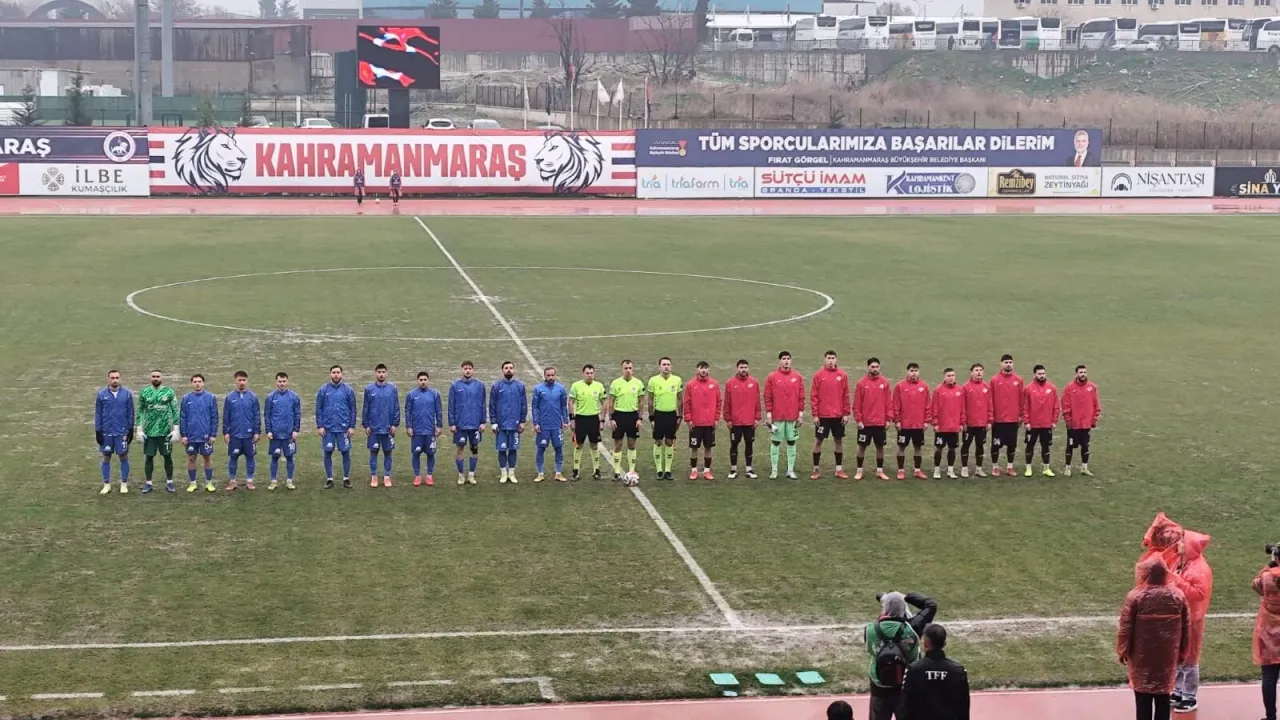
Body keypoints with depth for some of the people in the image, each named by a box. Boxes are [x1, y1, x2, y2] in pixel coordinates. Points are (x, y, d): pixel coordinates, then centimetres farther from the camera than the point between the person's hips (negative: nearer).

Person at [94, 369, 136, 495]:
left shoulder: (127, 393, -1)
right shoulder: (101, 394, 0)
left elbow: (130, 413, 3)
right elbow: (98, 414, 3)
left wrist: (131, 430, 1)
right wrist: (98, 431, -1)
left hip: (122, 432, -1)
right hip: (106, 432, 1)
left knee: (123, 457, 4)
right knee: (106, 457, 7)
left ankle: (124, 484, 14)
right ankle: (106, 484, 15)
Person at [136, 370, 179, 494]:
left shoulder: (169, 392, 0)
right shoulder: (144, 392, 4)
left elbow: (175, 411, 1)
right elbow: (140, 411, 7)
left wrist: (175, 429, -5)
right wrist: (139, 429, 1)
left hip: (165, 431, -1)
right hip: (149, 431, 1)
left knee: (167, 456, 4)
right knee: (149, 457, 5)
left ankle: (169, 483, 14)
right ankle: (148, 483, 14)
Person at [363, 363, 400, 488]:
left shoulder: (393, 389, 1)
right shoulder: (369, 389, 0)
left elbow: (396, 408, 3)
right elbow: (365, 408, 3)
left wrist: (395, 424, -3)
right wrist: (365, 425, -1)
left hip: (388, 427, 0)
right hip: (373, 427, 0)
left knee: (387, 452, 6)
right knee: (373, 451, 5)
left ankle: (387, 477, 13)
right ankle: (373, 477, 13)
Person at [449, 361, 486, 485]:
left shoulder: (479, 385, 2)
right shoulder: (455, 385, -1)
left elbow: (482, 405, 5)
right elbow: (451, 406, 0)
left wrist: (483, 422, 0)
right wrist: (451, 423, -4)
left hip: (475, 424, 1)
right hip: (460, 424, -1)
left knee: (475, 449, 6)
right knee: (460, 449, 3)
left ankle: (471, 474, 17)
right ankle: (461, 475, 13)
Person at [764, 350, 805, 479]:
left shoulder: (798, 377, 6)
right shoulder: (772, 377, 0)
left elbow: (801, 397, 7)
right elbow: (768, 397, -1)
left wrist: (801, 413, 2)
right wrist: (768, 414, -6)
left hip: (793, 416, 2)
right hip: (777, 417, -2)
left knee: (791, 442, 6)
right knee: (775, 442, 2)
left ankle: (791, 470, 12)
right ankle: (774, 470, 9)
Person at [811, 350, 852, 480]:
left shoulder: (842, 375, 3)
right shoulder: (818, 375, -2)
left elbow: (846, 395, 4)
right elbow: (813, 396, -2)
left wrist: (847, 413, 0)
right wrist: (815, 414, -7)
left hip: (838, 415, 2)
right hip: (822, 415, -2)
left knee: (839, 441, 8)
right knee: (818, 441, 2)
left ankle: (839, 469, 16)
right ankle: (816, 470, 10)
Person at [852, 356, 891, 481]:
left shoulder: (885, 383, 2)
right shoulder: (861, 383, -3)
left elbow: (889, 402, 4)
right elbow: (857, 403, -3)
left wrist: (888, 419, 0)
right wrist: (858, 419, -7)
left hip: (880, 422, 2)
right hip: (865, 422, -2)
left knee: (880, 446, 8)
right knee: (862, 446, 5)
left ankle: (880, 471, 18)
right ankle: (859, 471, 15)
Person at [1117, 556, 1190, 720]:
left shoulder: (1135, 596, -14)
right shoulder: (1178, 595, -3)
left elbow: (1125, 628, -10)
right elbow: (1185, 627, 4)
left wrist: (1122, 651, 3)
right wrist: (1182, 652, 15)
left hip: (1142, 656, -3)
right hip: (1167, 656, 3)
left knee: (1143, 697, 6)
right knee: (1163, 696, 11)